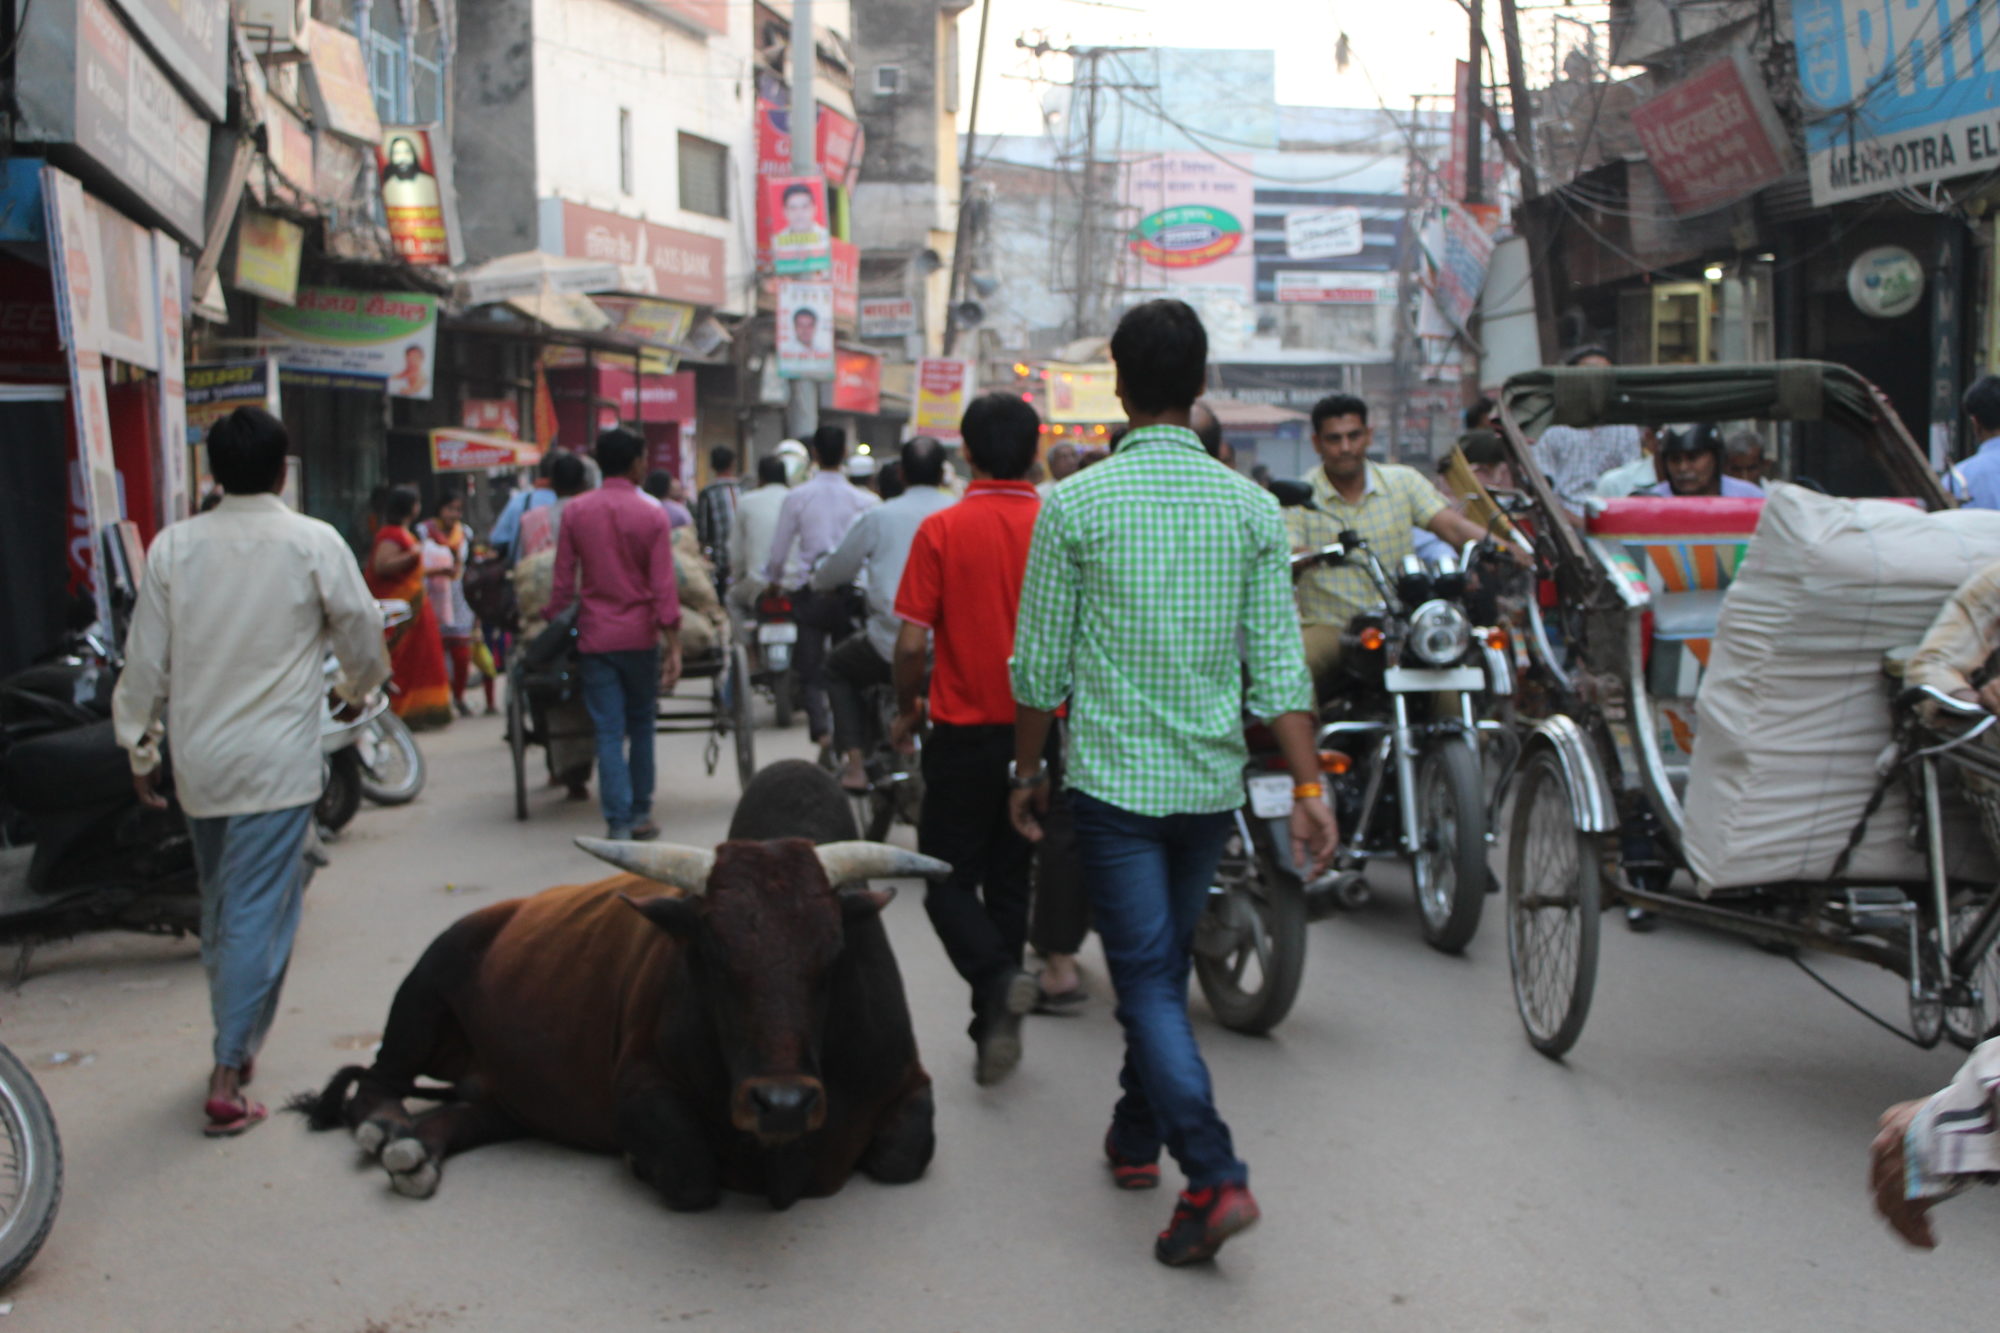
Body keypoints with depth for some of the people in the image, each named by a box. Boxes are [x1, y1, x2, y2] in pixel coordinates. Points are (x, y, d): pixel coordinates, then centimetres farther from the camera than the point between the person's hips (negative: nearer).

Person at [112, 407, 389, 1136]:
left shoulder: (173, 545, -1)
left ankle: (236, 1045, 33)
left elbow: (147, 659, 2)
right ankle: (227, 1077, -1)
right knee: (259, 913, 0)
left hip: (198, 760, 4)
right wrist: (356, 689, 21)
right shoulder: (314, 543, -9)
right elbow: (363, 637, 0)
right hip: (275, 760, -4)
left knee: (220, 907, 19)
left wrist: (140, 747, 13)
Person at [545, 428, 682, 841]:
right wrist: (674, 647, -7)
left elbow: (563, 580, 0)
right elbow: (663, 586, -9)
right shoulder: (652, 514, -6)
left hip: (596, 636, 1)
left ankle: (618, 824, -1)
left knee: (608, 732, 2)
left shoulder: (575, 512, -1)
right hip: (640, 636, -1)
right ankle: (641, 814, 21)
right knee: (641, 723, 15)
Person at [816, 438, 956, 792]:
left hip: (892, 649, -2)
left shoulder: (878, 517, 0)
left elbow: (834, 573, 11)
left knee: (838, 666, 27)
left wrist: (818, 582, 35)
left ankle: (853, 763, 14)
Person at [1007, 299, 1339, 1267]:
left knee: (1147, 978, -1)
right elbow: (1278, 668, -3)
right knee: (1165, 964, 20)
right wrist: (1309, 790, -1)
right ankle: (1138, 1134, 35)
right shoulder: (1252, 508, 0)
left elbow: (1040, 662, -4)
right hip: (1212, 779, 4)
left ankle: (1215, 1177, -12)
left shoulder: (1076, 503, -7)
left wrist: (1028, 769, 9)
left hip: (1113, 777, -4)